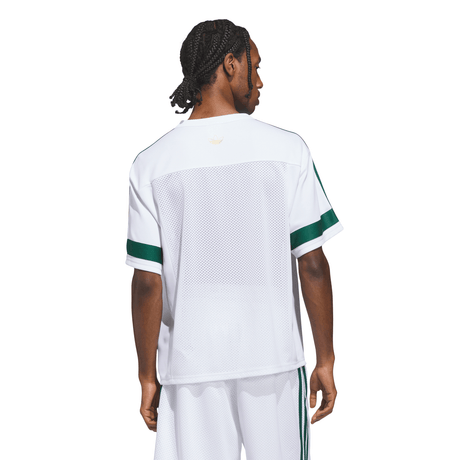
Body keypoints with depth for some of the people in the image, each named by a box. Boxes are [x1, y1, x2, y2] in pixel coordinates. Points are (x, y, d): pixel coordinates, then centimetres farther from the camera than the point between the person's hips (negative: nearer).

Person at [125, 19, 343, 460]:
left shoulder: (151, 163, -4)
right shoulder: (287, 149, -6)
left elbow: (147, 283, -5)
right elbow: (312, 265, -6)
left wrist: (148, 376, 5)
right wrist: (325, 360, 3)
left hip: (191, 362, 1)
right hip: (273, 357, 0)